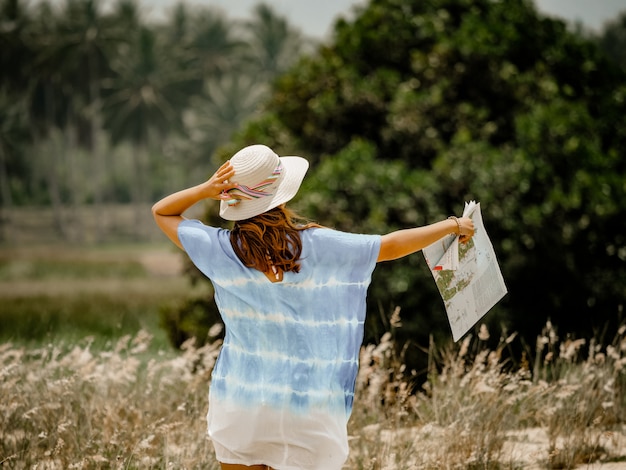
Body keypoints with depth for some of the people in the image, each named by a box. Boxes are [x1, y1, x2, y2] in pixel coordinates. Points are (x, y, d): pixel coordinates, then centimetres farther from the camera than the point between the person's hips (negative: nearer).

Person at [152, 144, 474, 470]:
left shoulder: (222, 250, -6)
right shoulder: (318, 247, -9)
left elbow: (161, 212, 9)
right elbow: (392, 245, 2)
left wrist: (204, 190, -8)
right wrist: (453, 225, 17)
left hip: (237, 403, 2)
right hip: (305, 412, -2)